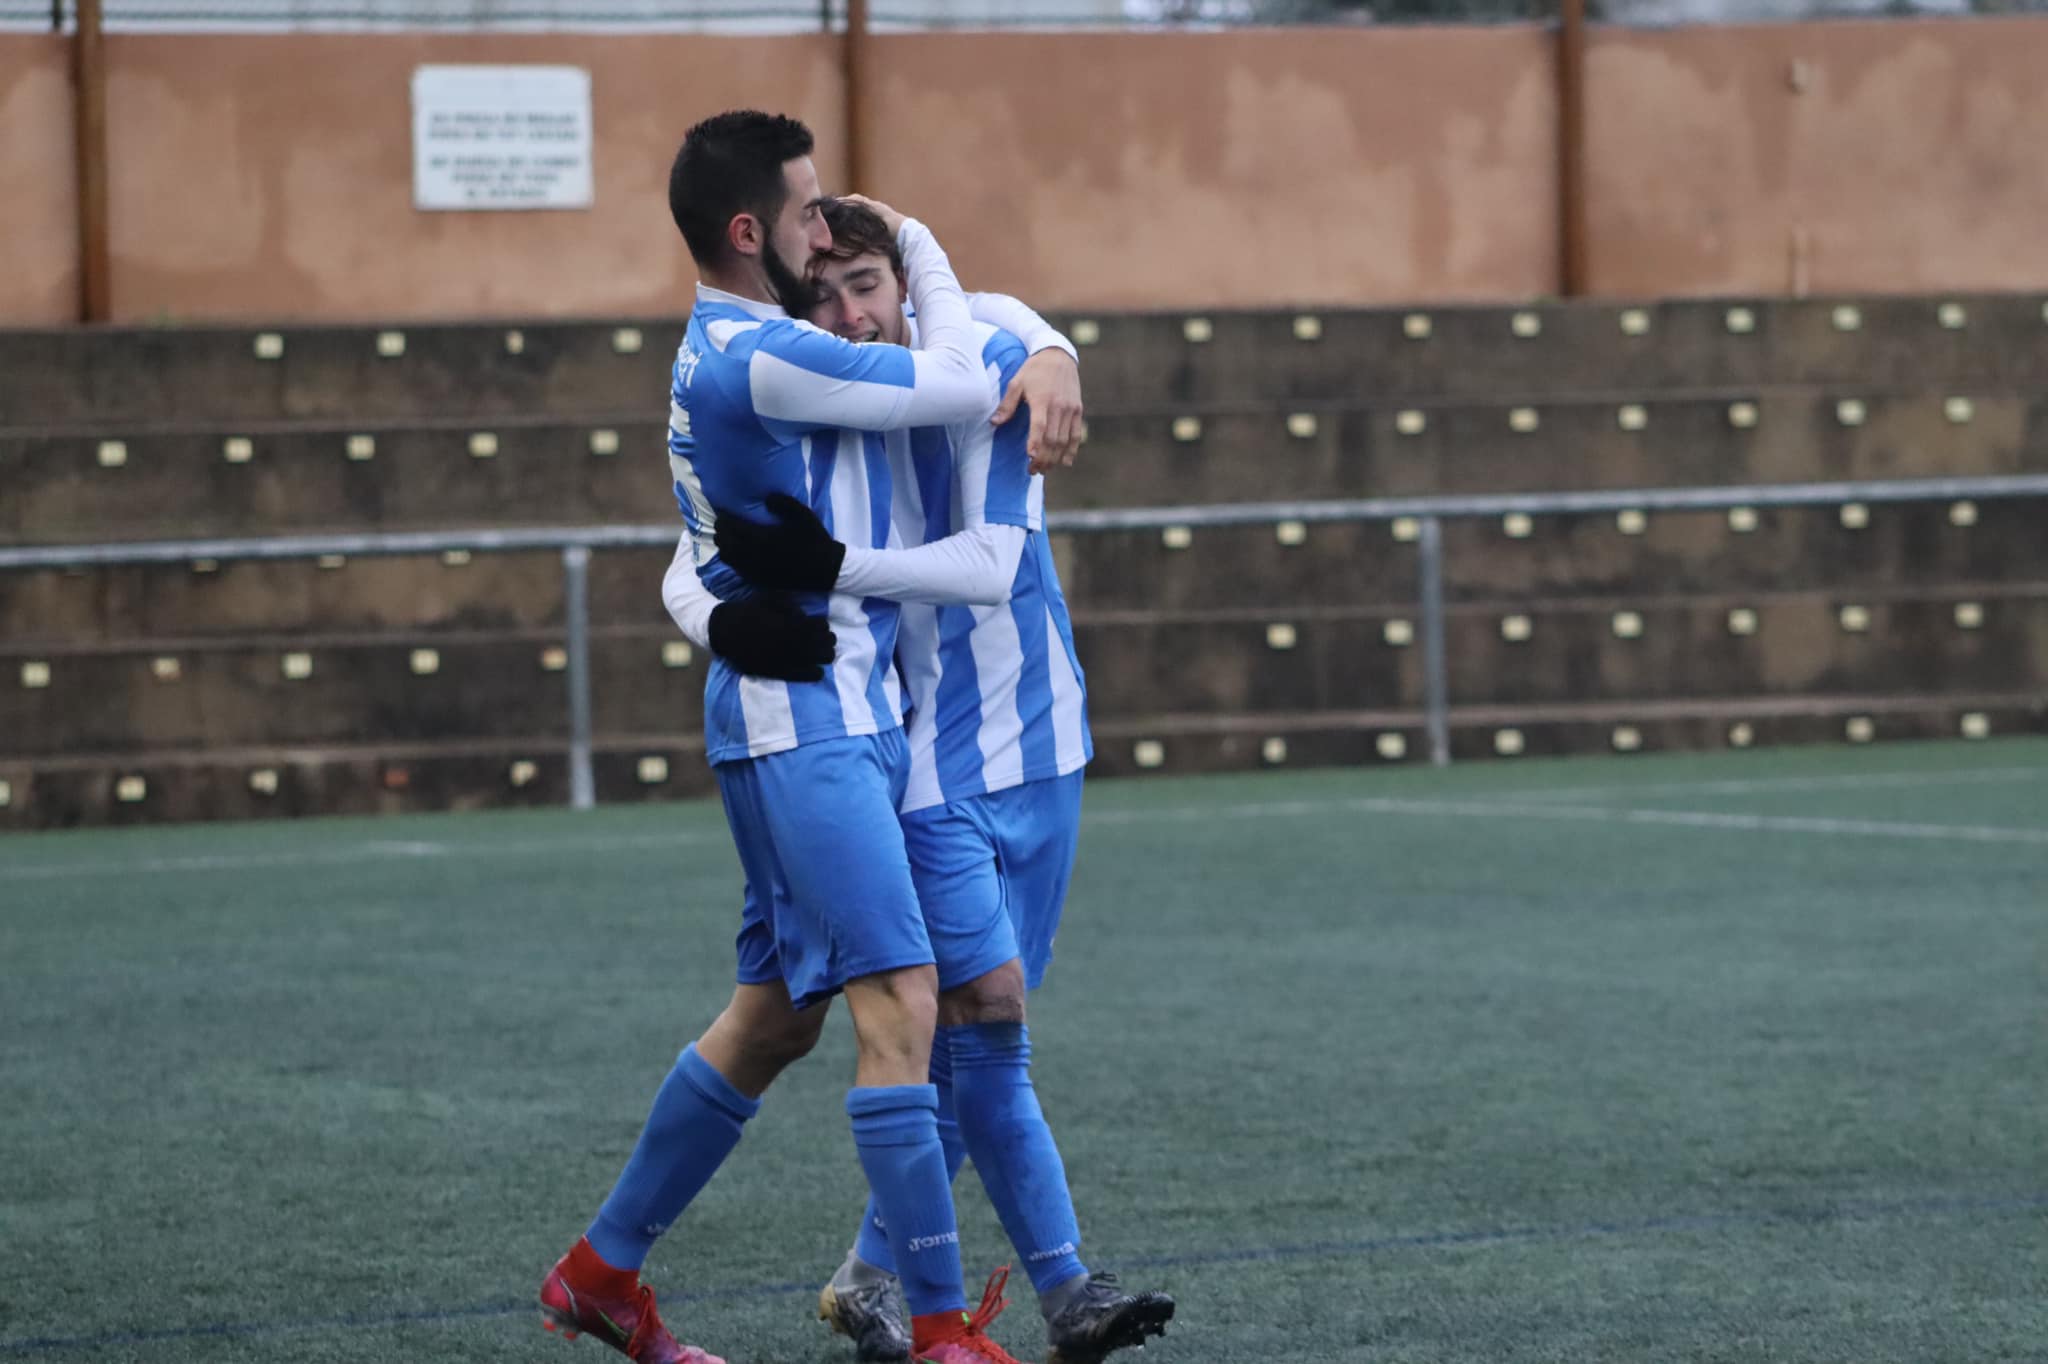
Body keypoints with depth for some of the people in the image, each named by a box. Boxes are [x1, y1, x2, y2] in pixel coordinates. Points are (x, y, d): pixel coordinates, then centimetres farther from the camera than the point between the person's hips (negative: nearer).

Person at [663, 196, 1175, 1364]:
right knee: (988, 1007, -15)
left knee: (974, 1040, 6)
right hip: (921, 765, -2)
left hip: (1034, 746, 2)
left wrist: (832, 567, -29)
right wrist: (729, 619, -29)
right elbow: (687, 574, -5)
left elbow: (992, 560, -17)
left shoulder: (989, 370, -7)